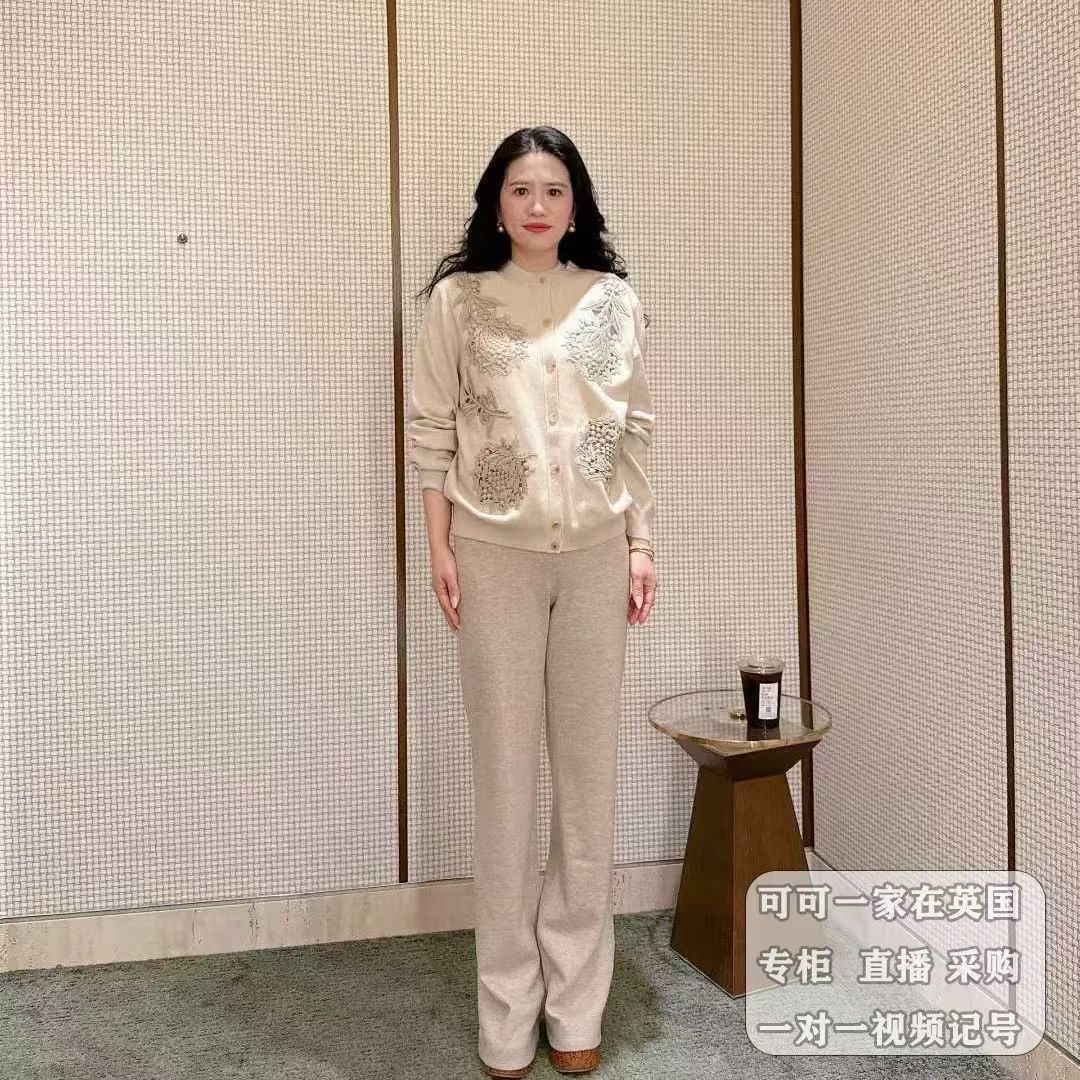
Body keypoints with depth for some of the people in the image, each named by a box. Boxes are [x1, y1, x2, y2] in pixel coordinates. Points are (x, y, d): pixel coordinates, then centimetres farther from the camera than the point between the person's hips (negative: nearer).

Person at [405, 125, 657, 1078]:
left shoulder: (616, 300, 8)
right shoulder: (457, 298, 3)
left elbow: (636, 434, 9)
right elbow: (431, 431, 1)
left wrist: (641, 544, 3)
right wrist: (439, 549, -4)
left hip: (595, 556, 2)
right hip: (495, 556, -2)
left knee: (590, 770, 7)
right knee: (505, 774, 4)